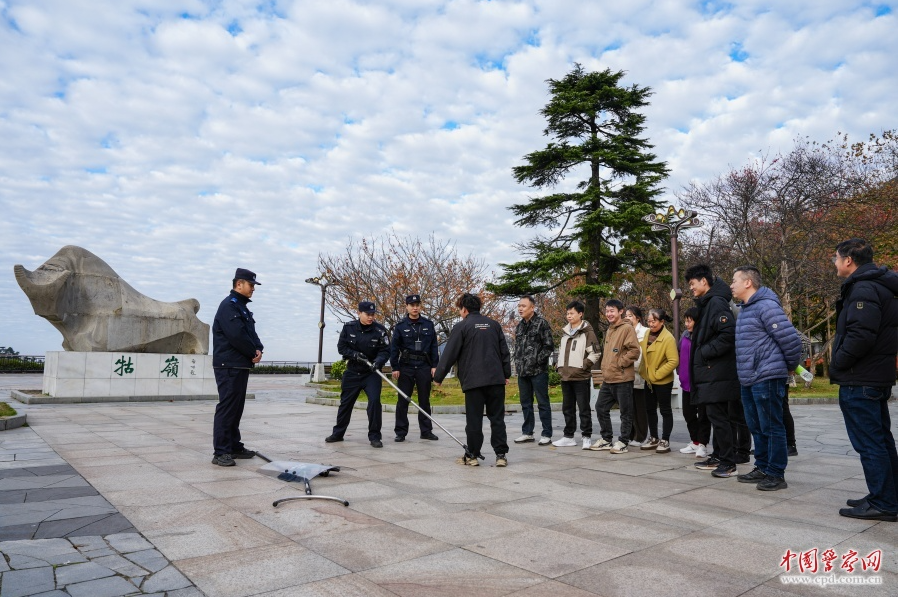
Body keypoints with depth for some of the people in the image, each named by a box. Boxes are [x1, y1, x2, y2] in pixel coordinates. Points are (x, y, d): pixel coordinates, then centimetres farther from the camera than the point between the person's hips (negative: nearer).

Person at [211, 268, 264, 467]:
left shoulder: (242, 306, 19)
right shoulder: (229, 305, -12)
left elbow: (250, 333, 17)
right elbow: (237, 335, -22)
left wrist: (258, 350, -2)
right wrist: (253, 352, -9)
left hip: (242, 365, 10)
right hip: (229, 366, -10)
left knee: (236, 407, 14)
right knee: (227, 407, -8)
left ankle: (234, 446, 22)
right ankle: (220, 452, -5)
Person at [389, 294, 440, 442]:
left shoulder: (428, 324, 6)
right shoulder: (401, 326, 1)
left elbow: (434, 346, 6)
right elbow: (394, 348, 0)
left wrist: (434, 366, 1)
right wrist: (395, 367, -5)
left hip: (424, 367, 2)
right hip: (405, 367, -1)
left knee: (425, 400, 8)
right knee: (403, 401, 1)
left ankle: (426, 431, 17)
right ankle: (400, 432, 9)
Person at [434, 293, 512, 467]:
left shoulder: (461, 327, -3)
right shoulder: (494, 325, 12)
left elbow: (449, 354, -3)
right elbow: (504, 351, 14)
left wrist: (438, 377, 5)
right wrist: (506, 374, 21)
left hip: (473, 381, -4)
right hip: (496, 379, 4)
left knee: (474, 420, 4)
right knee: (497, 418, 8)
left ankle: (472, 455, 10)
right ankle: (501, 454, 8)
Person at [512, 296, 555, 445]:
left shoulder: (541, 323, -6)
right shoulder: (519, 326, 14)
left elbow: (549, 346, -9)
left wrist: (537, 360, -14)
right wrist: (518, 364, 10)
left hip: (538, 371, -7)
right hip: (522, 371, 7)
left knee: (543, 403, 0)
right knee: (525, 403, 13)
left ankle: (546, 434, 8)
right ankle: (527, 432, 23)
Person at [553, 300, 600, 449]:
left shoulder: (587, 331, -7)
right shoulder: (565, 332, 15)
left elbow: (595, 353, -11)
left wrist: (582, 366, -14)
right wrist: (559, 366, 12)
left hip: (581, 377, -7)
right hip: (566, 376, 7)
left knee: (584, 408, -1)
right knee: (567, 408, 13)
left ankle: (586, 437, 8)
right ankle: (568, 436, 21)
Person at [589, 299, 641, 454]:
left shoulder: (627, 328, -8)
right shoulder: (609, 330, 18)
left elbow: (635, 350, -17)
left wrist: (620, 363, -14)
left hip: (623, 379, -9)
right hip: (608, 379, 9)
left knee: (626, 412, 2)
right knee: (601, 408, 11)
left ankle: (623, 442, 11)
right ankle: (606, 439, 22)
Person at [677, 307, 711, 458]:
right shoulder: (685, 335, 10)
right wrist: (680, 371, 12)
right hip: (686, 382, 8)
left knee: (702, 414, 2)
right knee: (688, 413, 14)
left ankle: (702, 444, 9)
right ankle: (694, 442, 26)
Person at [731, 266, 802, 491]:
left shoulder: (766, 306, -14)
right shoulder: (745, 309, 16)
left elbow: (791, 339, -17)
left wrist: (790, 365, -3)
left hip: (767, 379, -10)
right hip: (748, 380, 10)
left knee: (771, 427, -1)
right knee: (757, 427, 16)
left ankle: (776, 474, 8)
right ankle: (762, 468, 27)